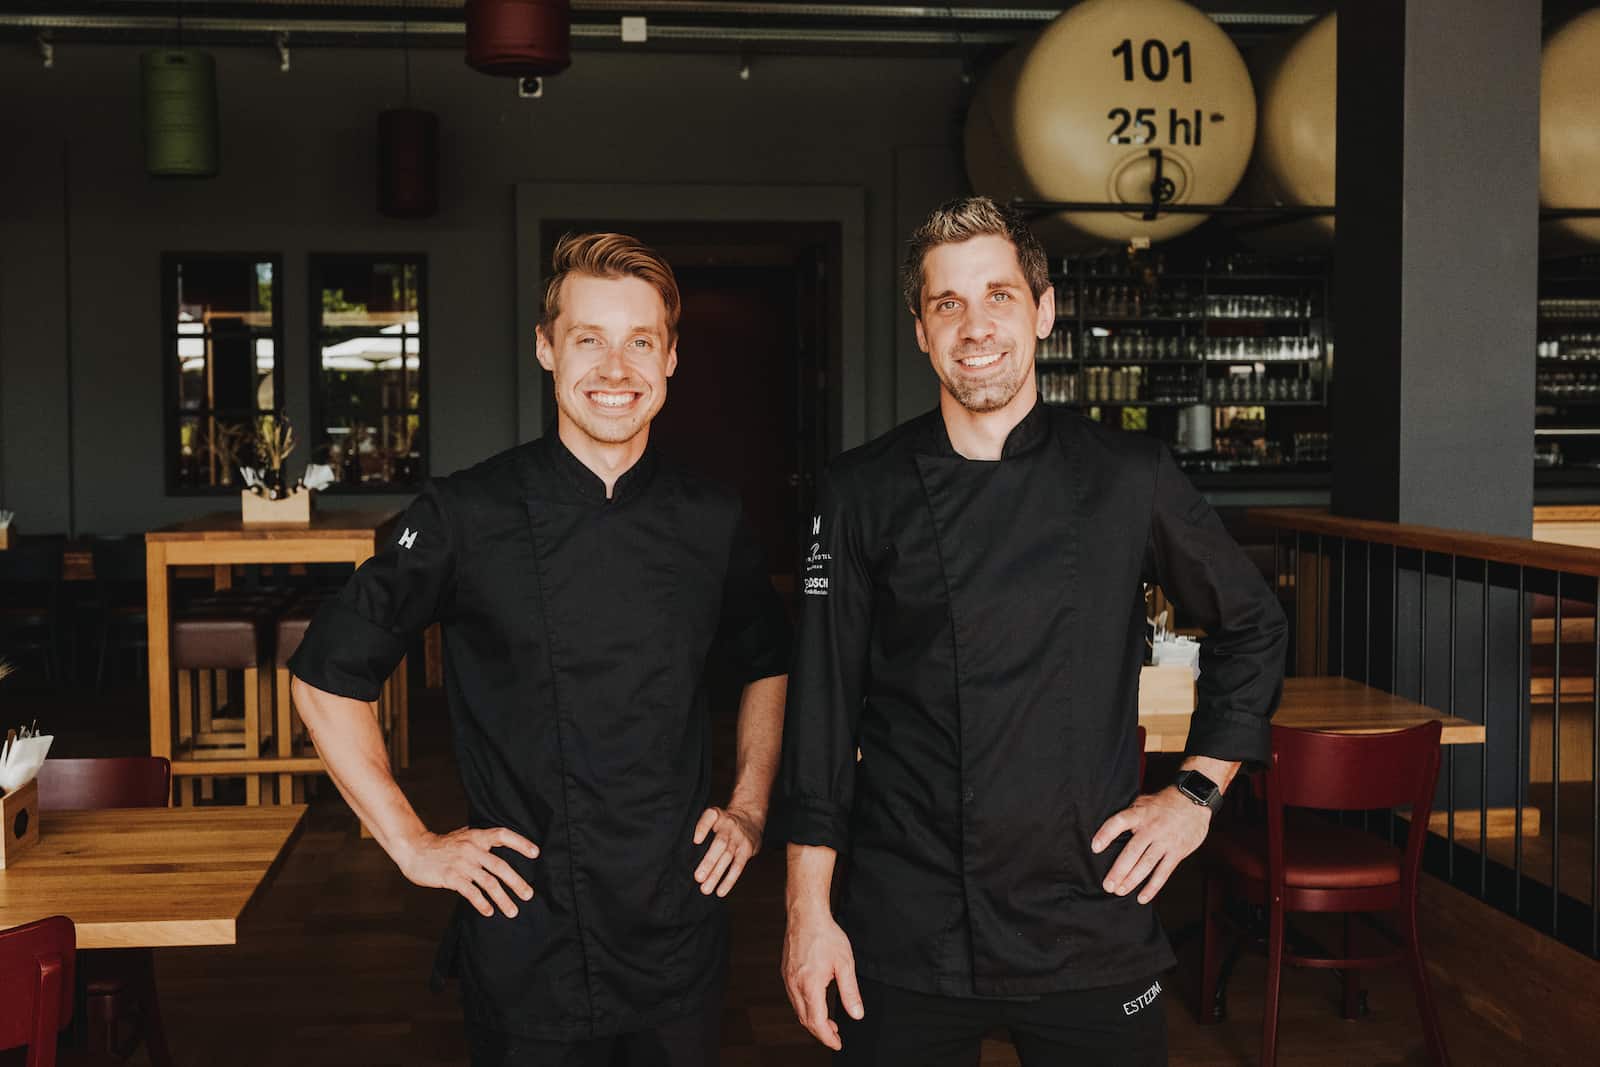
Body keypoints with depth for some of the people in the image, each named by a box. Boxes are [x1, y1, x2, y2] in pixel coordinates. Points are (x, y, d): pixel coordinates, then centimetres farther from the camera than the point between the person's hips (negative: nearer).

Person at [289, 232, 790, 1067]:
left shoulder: (713, 522, 0)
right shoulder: (468, 515, -10)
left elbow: (767, 666, 18)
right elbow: (327, 676, -4)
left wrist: (749, 809, 8)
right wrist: (410, 842, -6)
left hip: (680, 938, 3)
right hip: (526, 957, -3)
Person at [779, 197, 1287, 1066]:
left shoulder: (1128, 478, -1)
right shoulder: (864, 494, -2)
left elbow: (1250, 629, 12)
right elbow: (823, 708, -1)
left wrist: (1197, 791, 5)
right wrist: (808, 911, -3)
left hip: (1092, 930, 1)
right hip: (901, 939, 0)